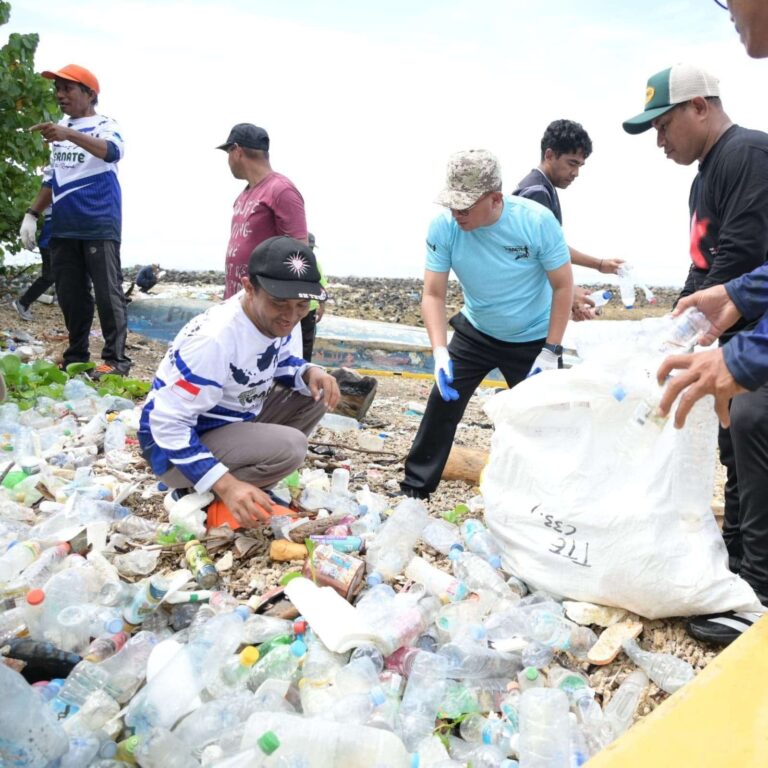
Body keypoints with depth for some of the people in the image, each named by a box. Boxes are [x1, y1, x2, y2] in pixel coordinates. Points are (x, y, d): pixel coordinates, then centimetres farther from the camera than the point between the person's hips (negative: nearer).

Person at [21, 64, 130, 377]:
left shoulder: (104, 125, -3)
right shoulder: (59, 129, 18)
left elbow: (112, 151, -28)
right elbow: (52, 178, 24)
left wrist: (71, 134, -43)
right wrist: (32, 213, 15)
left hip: (100, 226, -7)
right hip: (63, 227, 7)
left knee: (108, 293, -7)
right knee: (70, 295, 8)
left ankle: (116, 359, -3)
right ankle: (76, 357, 16)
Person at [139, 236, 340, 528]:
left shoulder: (274, 318, -8)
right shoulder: (214, 338, -32)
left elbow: (280, 363, 12)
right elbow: (168, 423, -29)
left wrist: (310, 372, -12)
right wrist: (226, 485, -36)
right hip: (177, 447, -9)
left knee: (314, 394, -3)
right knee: (288, 446, -29)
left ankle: (249, 483, 1)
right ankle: (199, 497, -9)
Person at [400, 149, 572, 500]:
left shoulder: (537, 221, -27)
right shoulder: (443, 227, -22)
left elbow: (563, 286, -16)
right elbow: (433, 295, -17)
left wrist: (550, 352, -18)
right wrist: (440, 352, -31)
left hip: (533, 339, -2)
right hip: (476, 332, 2)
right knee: (442, 404, -2)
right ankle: (415, 489, 14)